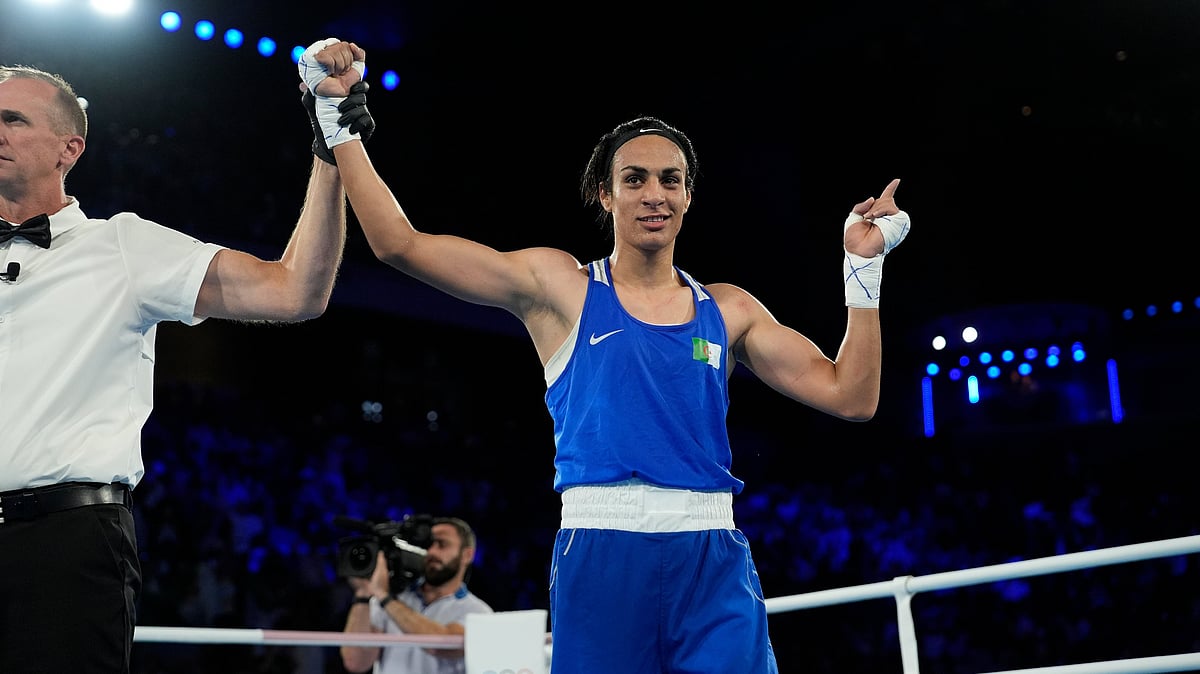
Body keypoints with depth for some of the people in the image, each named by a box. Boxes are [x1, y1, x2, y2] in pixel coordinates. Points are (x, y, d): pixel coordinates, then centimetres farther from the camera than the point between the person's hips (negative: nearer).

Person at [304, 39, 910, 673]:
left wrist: (864, 266, 5)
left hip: (714, 557, 2)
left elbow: (849, 395, 9)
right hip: (601, 554, -2)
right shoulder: (559, 285, 6)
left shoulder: (727, 309, 13)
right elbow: (400, 243, 3)